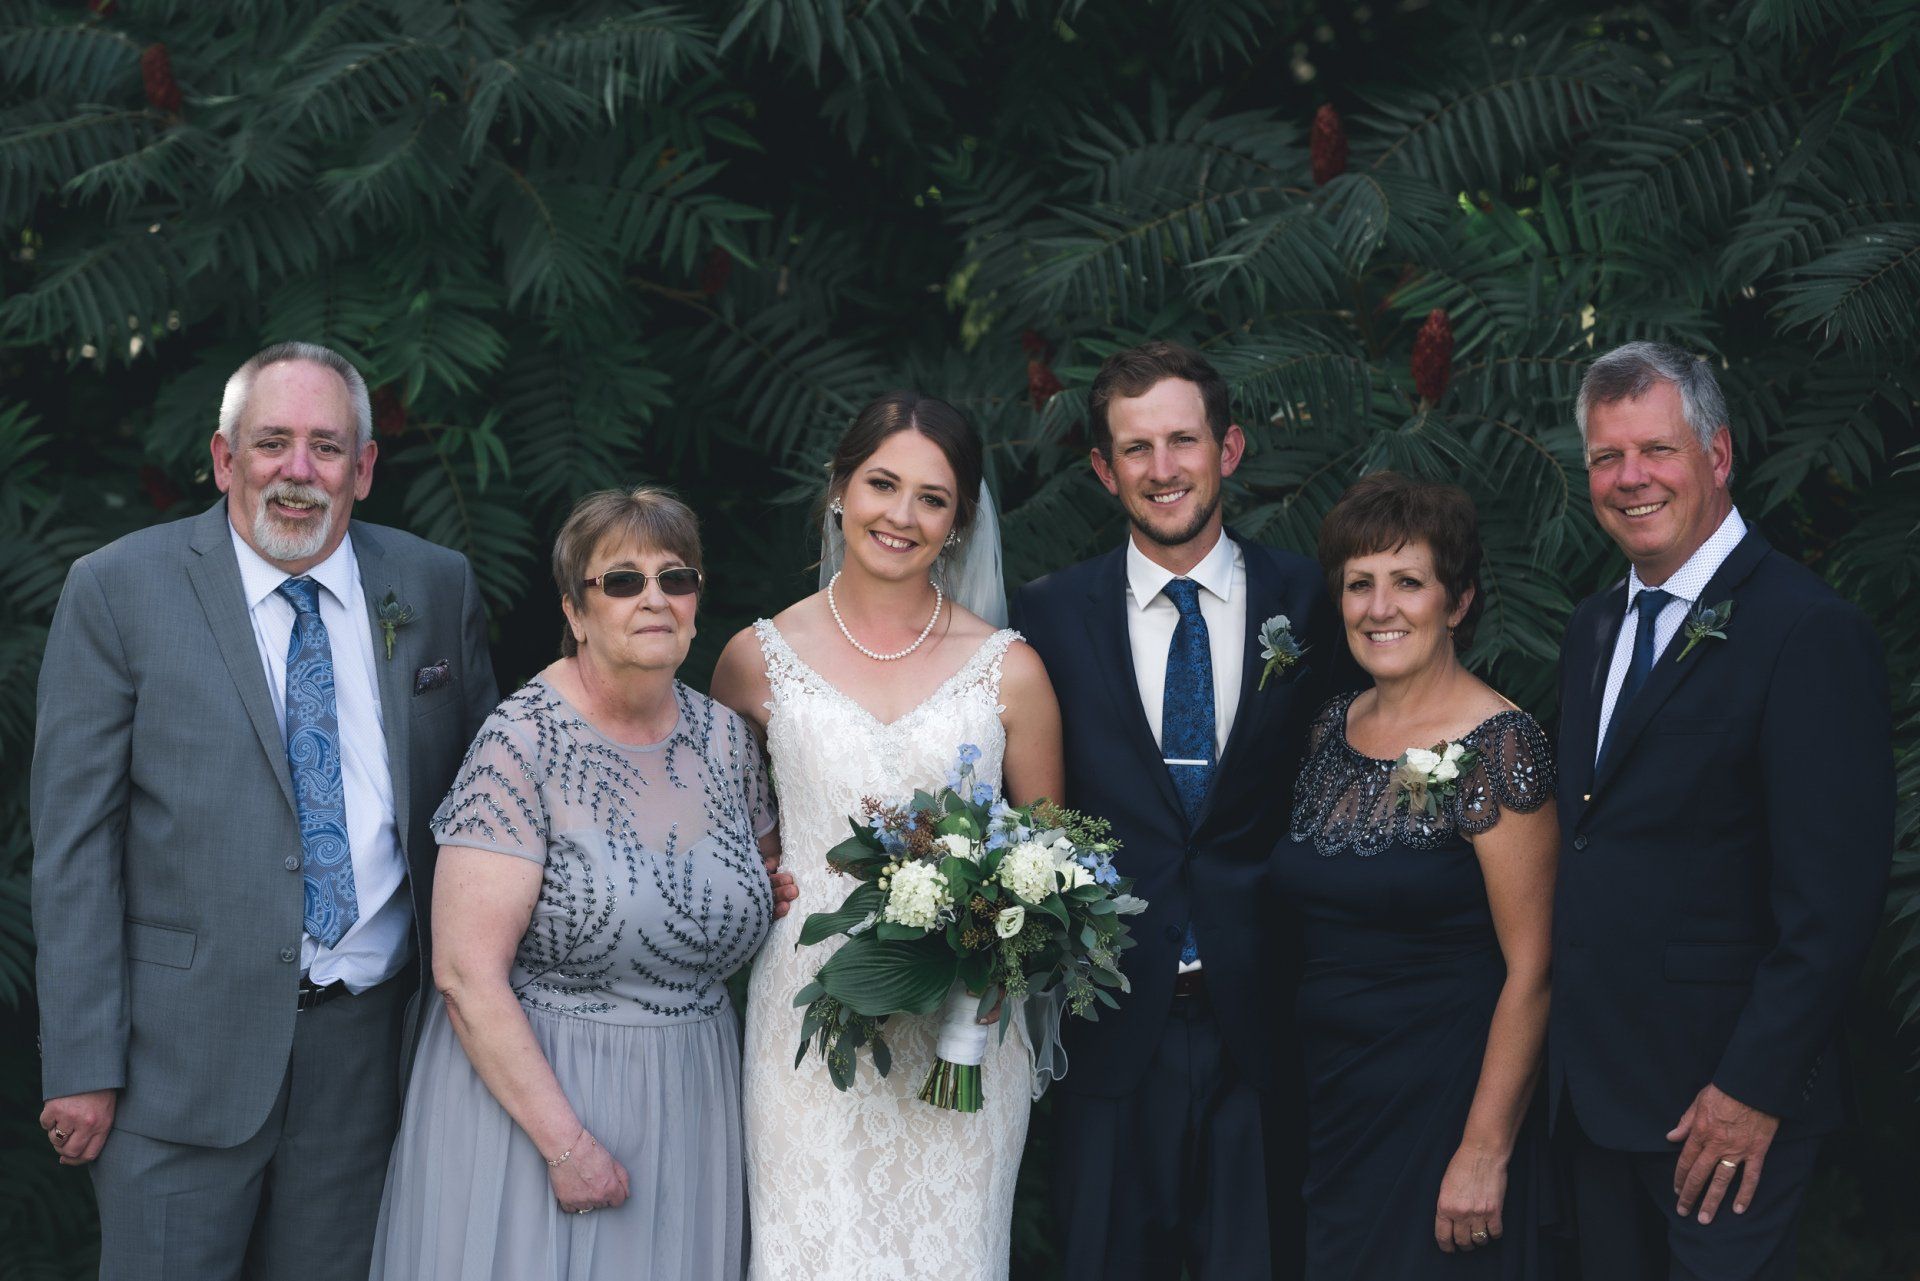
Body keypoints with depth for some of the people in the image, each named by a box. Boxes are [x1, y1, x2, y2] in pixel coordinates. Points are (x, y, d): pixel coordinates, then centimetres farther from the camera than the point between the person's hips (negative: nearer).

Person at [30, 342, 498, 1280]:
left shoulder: (436, 588, 5)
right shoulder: (118, 591, -5)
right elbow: (73, 839, -6)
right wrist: (83, 1063, -10)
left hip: (362, 1037, 3)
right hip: (181, 1051, -3)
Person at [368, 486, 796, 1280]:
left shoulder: (723, 737, 3)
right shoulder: (524, 744, -15)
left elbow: (768, 876, 24)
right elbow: (466, 974, -19)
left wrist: (789, 895, 1)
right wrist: (566, 1144, -20)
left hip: (689, 1105, 5)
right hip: (526, 1081, -5)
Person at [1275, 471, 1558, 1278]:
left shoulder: (1497, 747, -15)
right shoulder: (1332, 730, 5)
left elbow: (1531, 970, -16)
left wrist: (1485, 1152, -18)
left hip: (1443, 1103, -6)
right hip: (1330, 1093, 6)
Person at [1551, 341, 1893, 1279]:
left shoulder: (1811, 634, -14)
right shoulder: (1595, 628, 12)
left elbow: (1832, 900, -18)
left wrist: (1755, 1088, -19)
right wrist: (1567, 1043, 8)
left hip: (1722, 1095, -7)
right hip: (1594, 1085, 7)